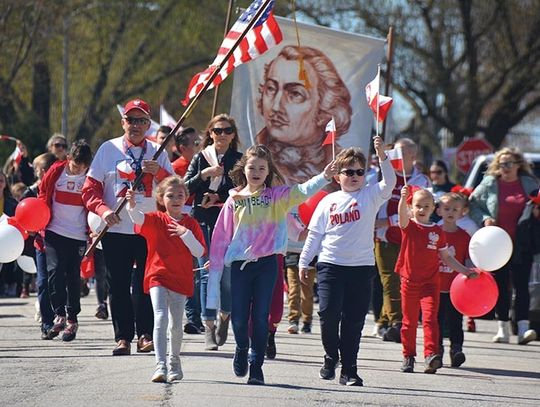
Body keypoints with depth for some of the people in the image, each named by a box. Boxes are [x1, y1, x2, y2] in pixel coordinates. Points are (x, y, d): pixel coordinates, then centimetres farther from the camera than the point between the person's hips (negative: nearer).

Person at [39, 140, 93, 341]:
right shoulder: (55, 172, -1)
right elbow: (43, 197, 10)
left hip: (78, 236, 0)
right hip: (55, 232, 0)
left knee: (74, 277, 5)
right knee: (55, 271, -14)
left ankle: (72, 319, 13)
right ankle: (59, 315, -13)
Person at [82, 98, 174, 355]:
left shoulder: (157, 152, 10)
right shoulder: (108, 149, 6)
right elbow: (90, 189, 2)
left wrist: (159, 172, -14)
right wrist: (103, 209, -15)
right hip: (116, 229, 0)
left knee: (146, 283, -3)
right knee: (118, 285, 0)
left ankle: (146, 334, 5)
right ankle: (123, 337, 5)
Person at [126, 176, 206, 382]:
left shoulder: (190, 224, 4)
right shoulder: (156, 220, -1)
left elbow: (199, 252, -2)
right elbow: (139, 218, -23)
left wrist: (186, 233, -16)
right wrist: (132, 206, -44)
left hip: (180, 279, 2)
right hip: (158, 276, -2)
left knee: (176, 324, 12)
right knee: (161, 317, -17)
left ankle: (174, 363, 32)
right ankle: (160, 366, -22)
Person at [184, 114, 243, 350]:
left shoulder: (239, 160, 7)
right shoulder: (200, 158, 9)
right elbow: (185, 189, 1)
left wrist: (219, 198, -11)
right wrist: (204, 174, -13)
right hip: (203, 222, 1)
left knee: (228, 275, -8)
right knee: (208, 274, -4)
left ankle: (225, 314, 19)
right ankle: (209, 327, 2)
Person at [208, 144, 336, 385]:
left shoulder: (276, 196, 2)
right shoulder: (234, 201, 4)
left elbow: (302, 192, -15)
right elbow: (221, 236, 5)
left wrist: (324, 177, -31)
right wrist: (215, 264, 2)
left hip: (266, 263, -1)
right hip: (240, 264, 1)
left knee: (260, 317, 0)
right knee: (239, 317, 1)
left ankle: (256, 366, 9)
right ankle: (242, 349, 32)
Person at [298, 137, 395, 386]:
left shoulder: (370, 196, 4)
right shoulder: (329, 201, 9)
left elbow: (389, 183, -14)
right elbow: (315, 234, 13)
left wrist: (382, 156, -25)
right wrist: (304, 263, 10)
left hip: (362, 266, 0)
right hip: (330, 265, 1)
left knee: (354, 320, 3)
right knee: (328, 313, -8)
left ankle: (349, 370, 9)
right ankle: (331, 358, 16)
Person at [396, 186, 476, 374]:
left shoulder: (437, 231, 6)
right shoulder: (408, 226, -1)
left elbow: (446, 257, 14)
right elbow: (402, 213, -25)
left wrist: (465, 271, 9)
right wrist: (403, 198, -45)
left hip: (430, 282, 0)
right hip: (409, 281, 0)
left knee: (430, 318, -13)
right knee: (409, 321, 9)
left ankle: (431, 355, -21)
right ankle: (408, 357, 22)